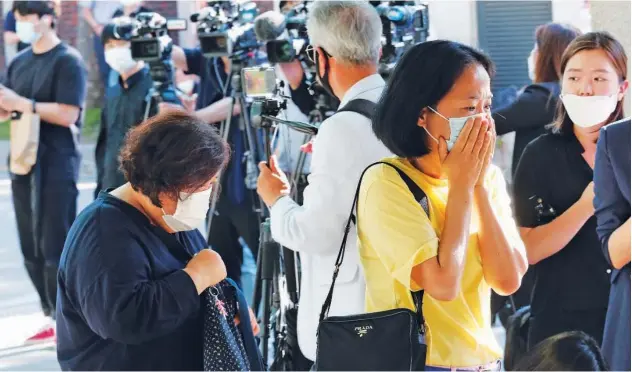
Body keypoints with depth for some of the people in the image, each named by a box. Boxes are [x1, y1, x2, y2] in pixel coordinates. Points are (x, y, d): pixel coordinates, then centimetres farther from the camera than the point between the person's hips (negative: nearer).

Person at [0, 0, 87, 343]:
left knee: (55, 248, -7)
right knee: (31, 249, 8)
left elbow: (68, 114, -17)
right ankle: (52, 316, 15)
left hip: (56, 165, -7)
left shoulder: (67, 60, -8)